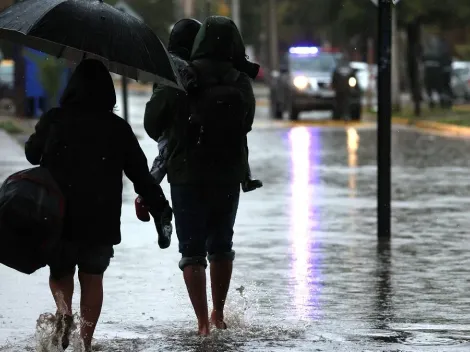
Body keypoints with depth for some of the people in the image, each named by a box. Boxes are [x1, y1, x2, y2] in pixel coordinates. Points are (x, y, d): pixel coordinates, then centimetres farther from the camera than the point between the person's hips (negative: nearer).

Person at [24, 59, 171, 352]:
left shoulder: (54, 120, -4)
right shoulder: (118, 128, -1)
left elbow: (32, 154, 11)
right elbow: (141, 174, -1)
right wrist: (160, 209, 5)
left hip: (58, 217, -1)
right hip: (102, 220, 1)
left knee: (60, 272, 17)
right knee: (92, 278, 15)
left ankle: (64, 312, -12)